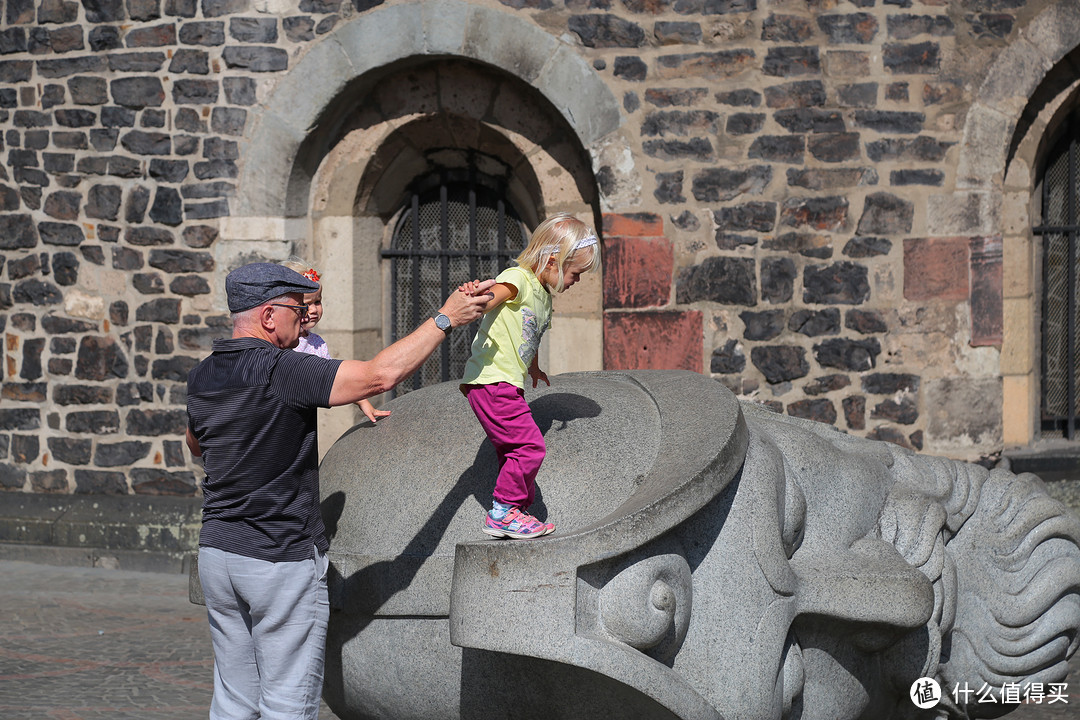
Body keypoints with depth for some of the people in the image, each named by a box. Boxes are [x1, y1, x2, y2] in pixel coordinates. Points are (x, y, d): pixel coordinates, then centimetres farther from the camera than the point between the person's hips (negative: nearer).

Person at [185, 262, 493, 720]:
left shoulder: (202, 377, 7)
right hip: (281, 561, -8)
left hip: (217, 553, 8)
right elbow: (380, 374, -21)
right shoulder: (281, 370, -18)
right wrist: (445, 318, -14)